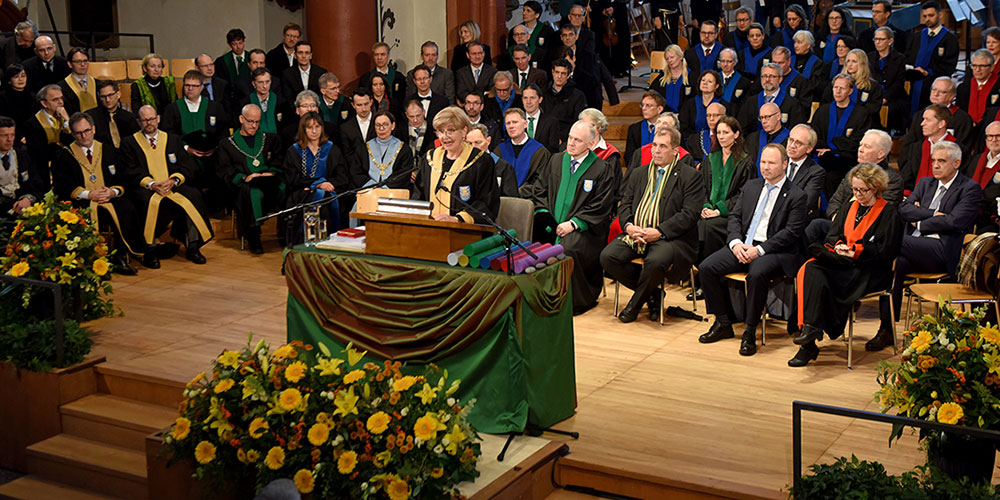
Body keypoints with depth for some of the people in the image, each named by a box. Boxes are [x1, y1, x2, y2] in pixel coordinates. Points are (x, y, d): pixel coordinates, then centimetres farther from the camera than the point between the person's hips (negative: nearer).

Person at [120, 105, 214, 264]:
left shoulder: (173, 140, 20)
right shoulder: (129, 142, 13)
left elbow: (187, 167, 10)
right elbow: (131, 172, 0)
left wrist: (173, 181, -11)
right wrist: (151, 184, -17)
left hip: (174, 187, 2)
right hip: (145, 189, -2)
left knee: (193, 195, -28)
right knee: (150, 201, -37)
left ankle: (192, 246, -26)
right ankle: (149, 250, -29)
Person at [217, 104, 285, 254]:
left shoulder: (271, 138, 27)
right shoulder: (227, 144, 20)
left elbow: (279, 161, 16)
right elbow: (226, 172, 8)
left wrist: (272, 172, -7)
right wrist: (244, 178, -11)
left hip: (270, 181, 2)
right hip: (245, 185, -2)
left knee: (286, 190, -35)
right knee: (254, 193, -40)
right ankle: (253, 238, -30)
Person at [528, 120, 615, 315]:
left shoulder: (601, 169, -2)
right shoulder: (556, 161, 15)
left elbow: (600, 208, -6)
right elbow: (539, 191, 19)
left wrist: (573, 223, -15)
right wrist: (543, 214, 1)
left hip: (583, 228, -5)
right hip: (552, 225, 5)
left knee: (567, 248, -34)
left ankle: (579, 302, -14)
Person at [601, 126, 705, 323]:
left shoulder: (690, 176, 2)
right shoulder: (638, 174, 20)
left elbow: (689, 214, -8)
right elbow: (625, 205, 14)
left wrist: (659, 232, -18)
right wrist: (629, 226, -9)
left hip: (672, 238, -5)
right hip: (635, 234, 5)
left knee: (655, 261, -37)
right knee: (607, 257, -20)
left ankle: (635, 303, -6)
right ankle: (652, 293, 0)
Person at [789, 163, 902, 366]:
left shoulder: (889, 212, 2)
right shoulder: (849, 208, 22)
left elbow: (886, 251, -7)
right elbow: (831, 237, 14)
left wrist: (854, 251, -12)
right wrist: (839, 246, -9)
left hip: (870, 272, -6)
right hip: (843, 265, 6)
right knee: (811, 270, -28)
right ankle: (810, 327, -37)